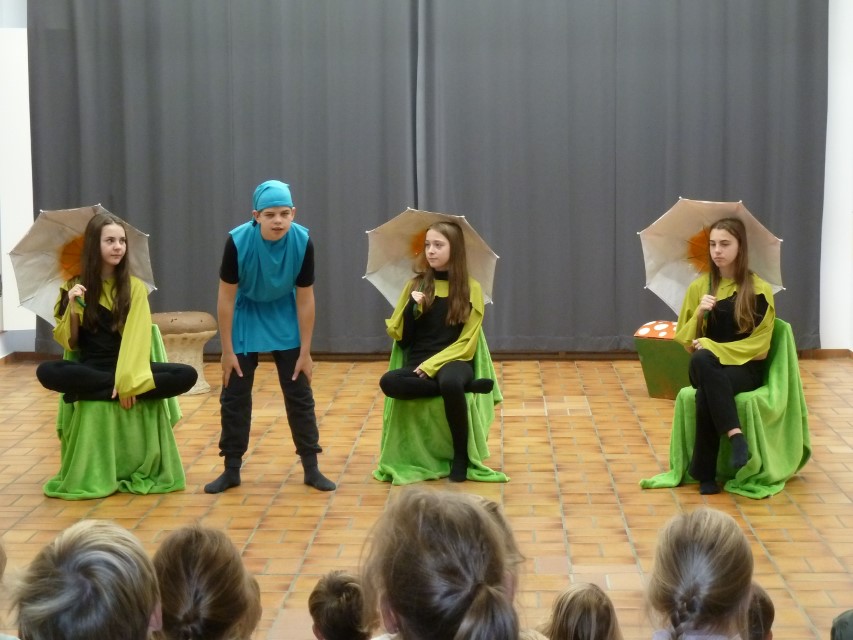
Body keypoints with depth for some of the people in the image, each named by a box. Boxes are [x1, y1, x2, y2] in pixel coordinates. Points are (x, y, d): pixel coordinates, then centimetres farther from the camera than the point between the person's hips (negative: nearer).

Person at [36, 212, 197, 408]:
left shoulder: (135, 287, 5)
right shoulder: (74, 286, 8)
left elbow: (137, 338, -7)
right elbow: (69, 343, 8)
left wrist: (128, 380, -21)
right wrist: (73, 308, -10)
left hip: (125, 366, 1)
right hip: (90, 368, 0)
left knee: (187, 375, -26)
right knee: (46, 372, -33)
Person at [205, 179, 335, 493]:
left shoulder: (303, 242, -24)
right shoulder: (238, 241, -28)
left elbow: (304, 298, -14)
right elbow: (227, 297, -18)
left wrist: (305, 352, -10)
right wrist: (227, 350, -14)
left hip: (284, 317, 1)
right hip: (246, 315, -1)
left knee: (299, 393, 2)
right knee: (235, 395, 2)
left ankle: (311, 468, 11)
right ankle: (232, 470, 13)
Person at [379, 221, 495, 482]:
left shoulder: (471, 289, 3)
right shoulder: (416, 285, 9)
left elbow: (466, 342, -2)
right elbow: (401, 338, 6)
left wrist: (432, 365, -13)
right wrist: (412, 306, -11)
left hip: (453, 362, -2)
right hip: (417, 365, 2)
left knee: (450, 383, -40)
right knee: (389, 383, -32)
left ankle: (461, 455, -19)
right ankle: (466, 385, -24)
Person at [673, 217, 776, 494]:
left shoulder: (760, 290, -2)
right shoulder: (699, 287, 9)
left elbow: (759, 344, -5)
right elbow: (684, 339, 10)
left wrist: (714, 347, -13)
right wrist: (699, 313, -9)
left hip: (745, 368, -3)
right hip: (707, 367, 3)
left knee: (706, 397, -35)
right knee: (702, 361, -36)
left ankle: (705, 473, -24)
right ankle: (736, 436, -37)